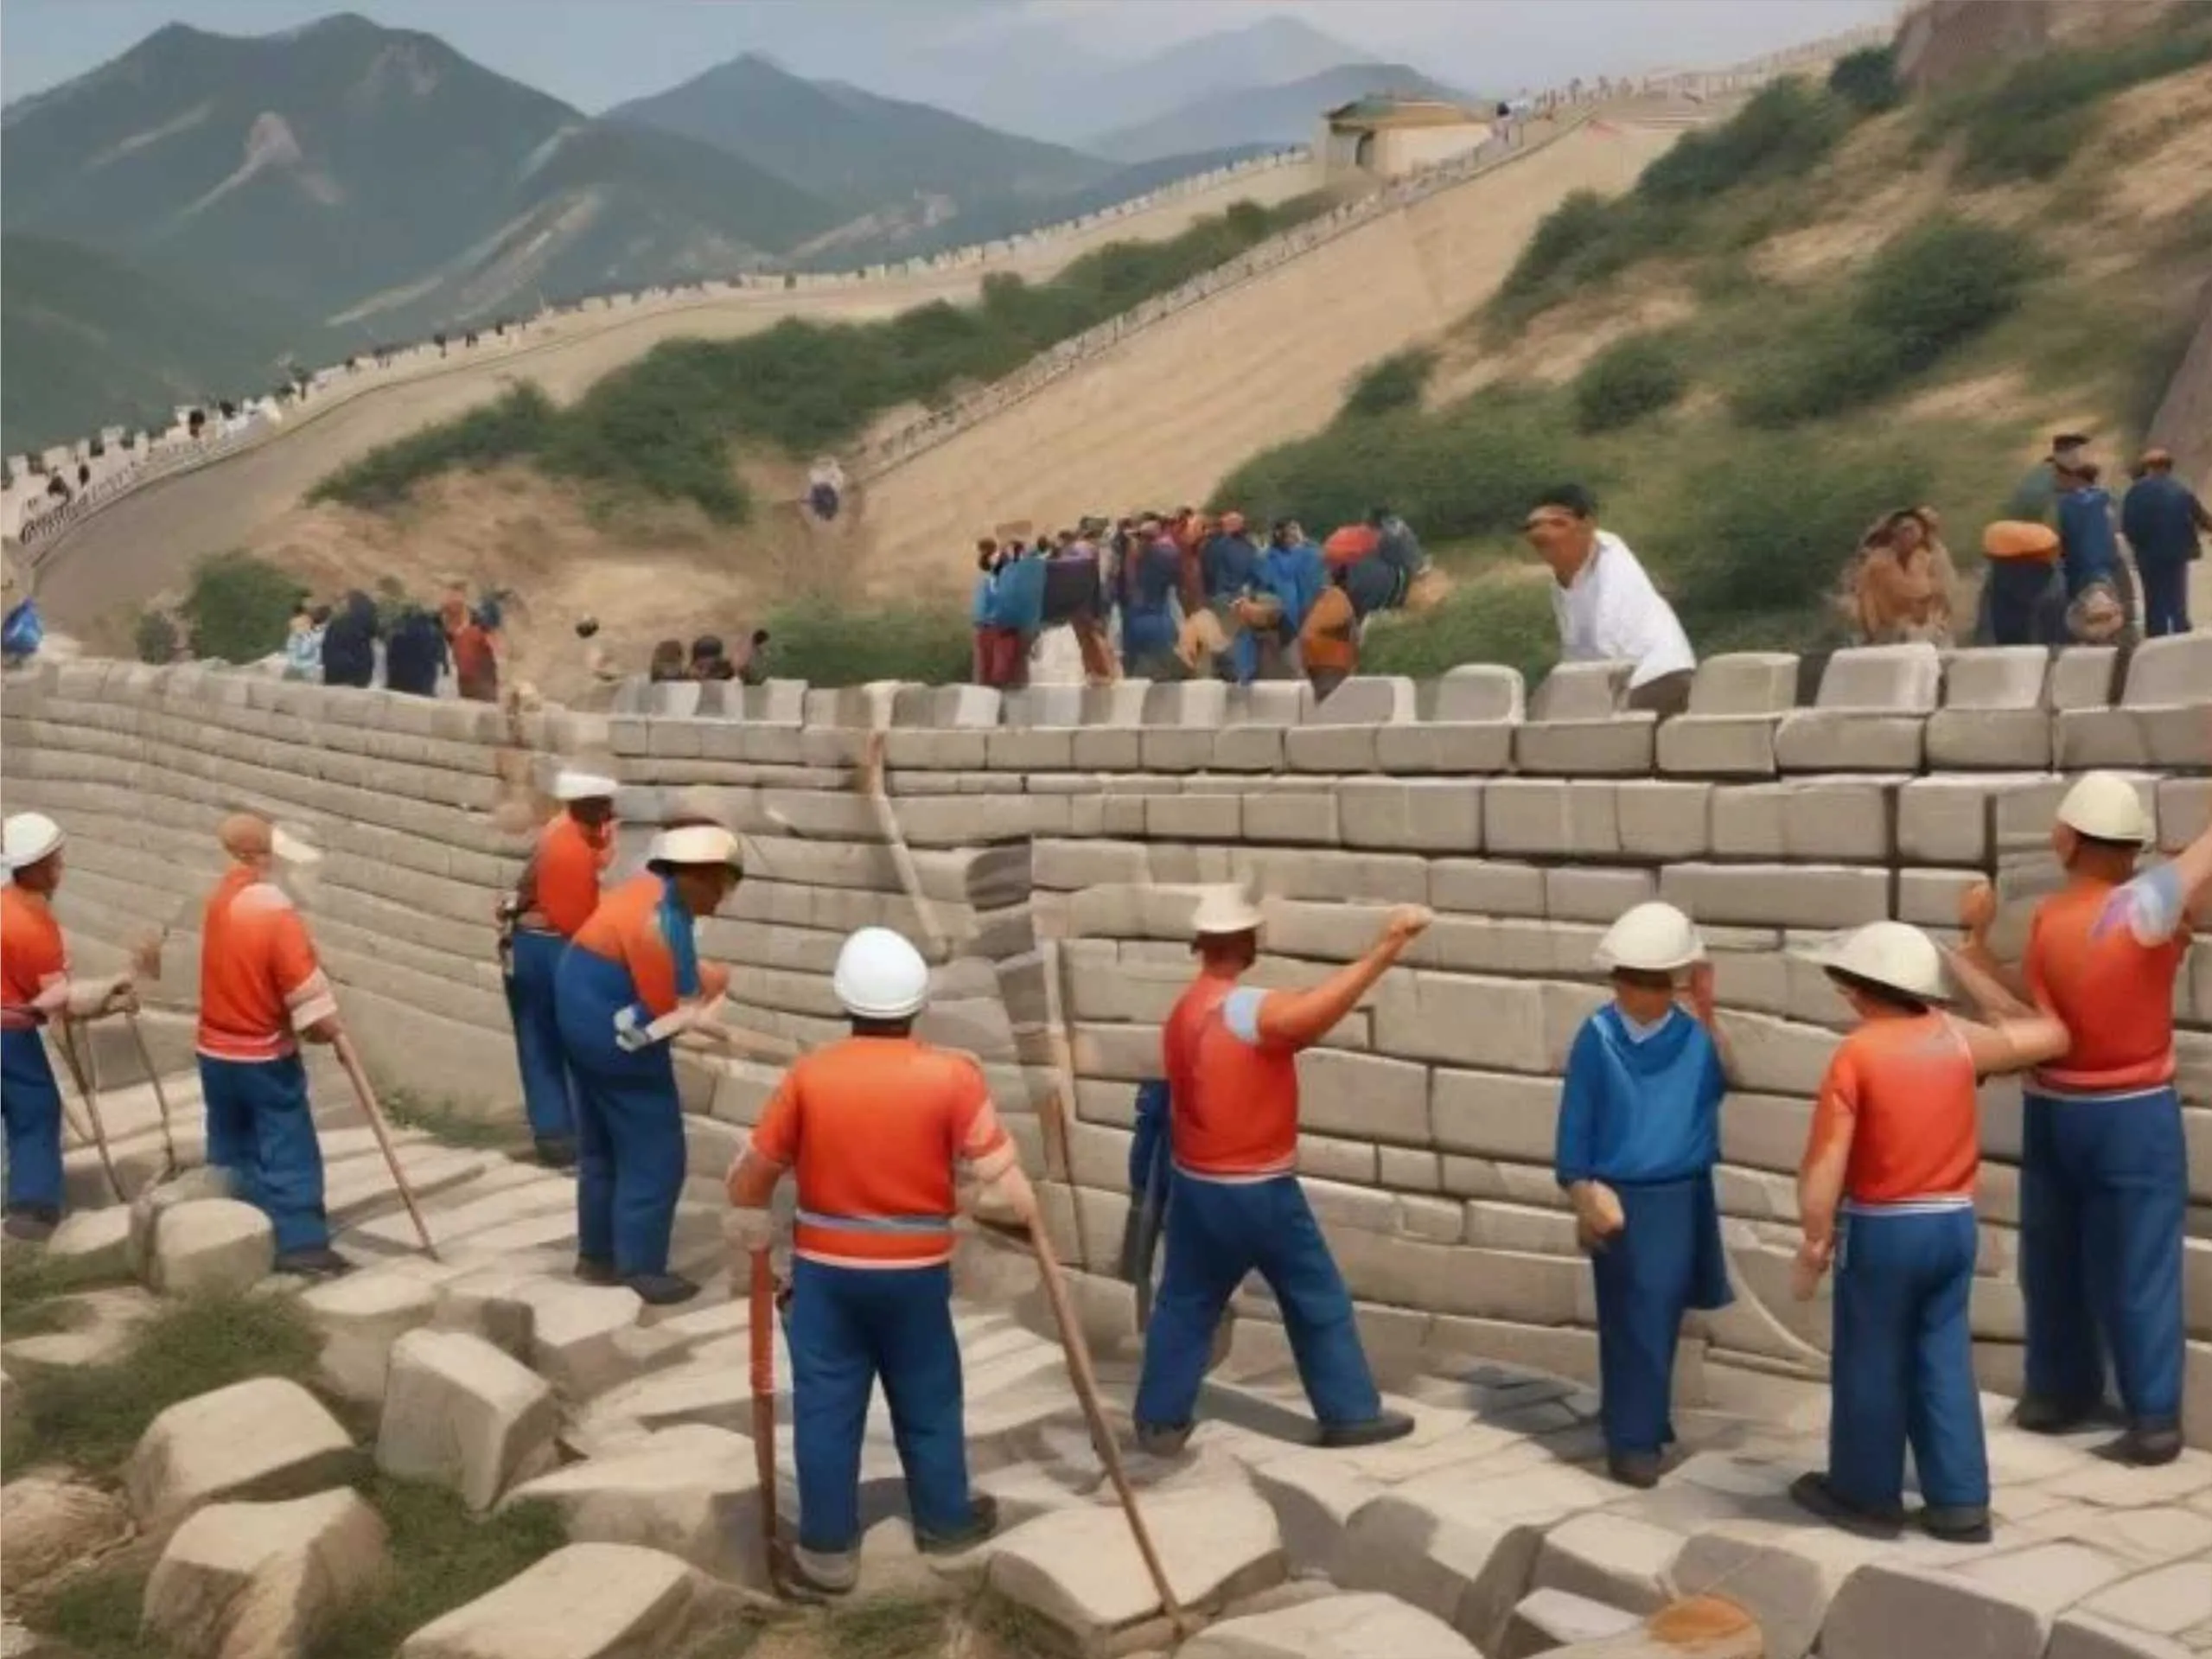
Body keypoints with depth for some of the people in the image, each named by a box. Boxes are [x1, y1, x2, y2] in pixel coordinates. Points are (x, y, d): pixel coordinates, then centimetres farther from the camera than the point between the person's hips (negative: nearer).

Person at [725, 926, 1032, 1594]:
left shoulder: (809, 1075, -8)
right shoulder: (952, 1076, -12)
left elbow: (755, 1170, 1)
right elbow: (998, 1170, -10)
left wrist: (749, 1223, 19)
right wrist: (1027, 1217, 9)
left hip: (825, 1268, 0)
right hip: (915, 1271, 0)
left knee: (826, 1406, 9)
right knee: (927, 1401, 17)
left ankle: (828, 1546, 15)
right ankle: (945, 1520, 32)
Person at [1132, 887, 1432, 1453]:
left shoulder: (1183, 1012, 4)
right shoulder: (1245, 1008, -22)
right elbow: (1317, 1009, -40)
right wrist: (1387, 946, -45)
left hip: (1196, 1186, 7)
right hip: (1261, 1192, -7)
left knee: (1184, 1305, 15)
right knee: (1319, 1302, 8)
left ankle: (1159, 1421, 18)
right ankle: (1352, 1413, 17)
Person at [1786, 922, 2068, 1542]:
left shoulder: (1857, 1054, -16)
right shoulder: (1958, 1039, -1)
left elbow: (1825, 1165, -18)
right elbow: (2050, 1034, 16)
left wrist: (1813, 1246, -9)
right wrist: (1971, 972, 19)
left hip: (1880, 1229, -5)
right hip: (1953, 1224, 5)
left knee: (1870, 1365, 9)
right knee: (1945, 1360, 13)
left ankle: (1867, 1494, 22)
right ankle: (1960, 1502, 16)